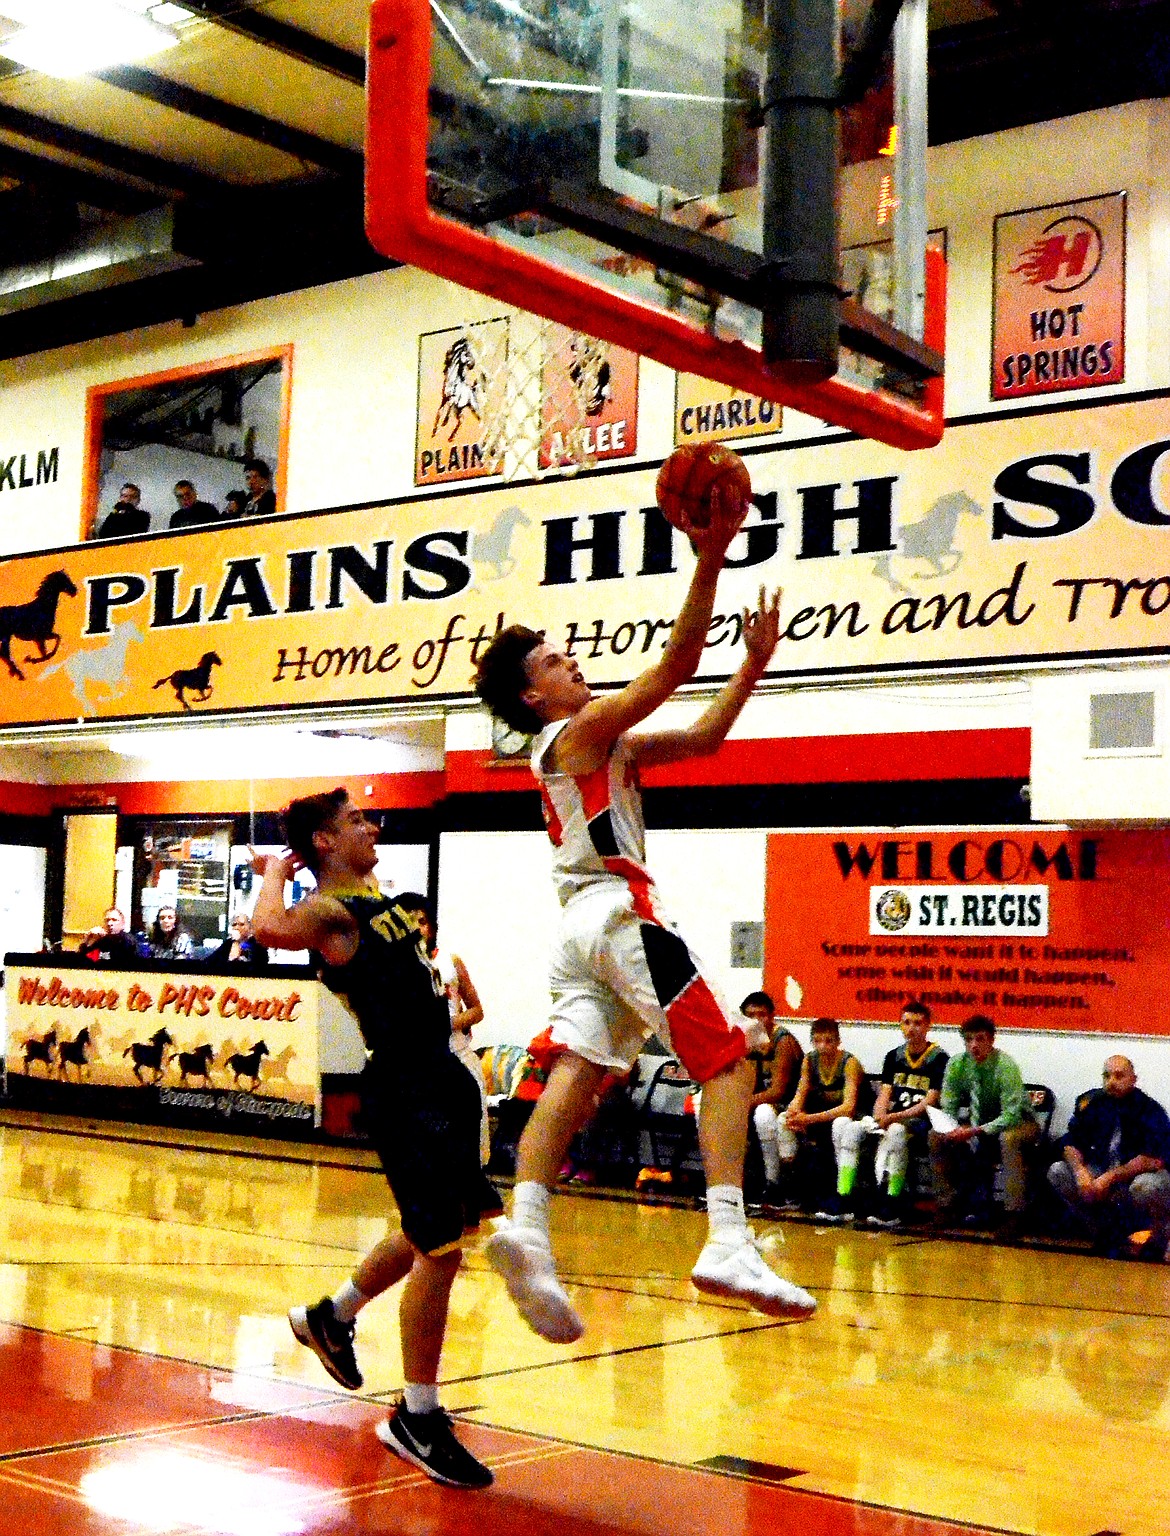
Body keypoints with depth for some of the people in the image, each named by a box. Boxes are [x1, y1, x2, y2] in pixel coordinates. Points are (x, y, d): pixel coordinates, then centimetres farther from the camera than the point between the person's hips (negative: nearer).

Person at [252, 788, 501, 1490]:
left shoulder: (374, 896, 15)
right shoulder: (328, 910, -13)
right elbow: (271, 929, -35)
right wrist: (277, 872, -18)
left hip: (442, 1073, 10)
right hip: (404, 1085, -10)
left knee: (444, 1226, 22)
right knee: (440, 1249, -7)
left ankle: (333, 1316, 41)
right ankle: (418, 1420, 7)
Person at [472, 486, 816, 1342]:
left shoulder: (606, 745, 26)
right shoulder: (580, 731, -1)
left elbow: (702, 737, 26)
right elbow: (674, 667, -10)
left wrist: (756, 663, 20)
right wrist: (709, 564, -13)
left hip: (585, 927, 9)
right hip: (619, 911, -9)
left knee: (576, 1075, -6)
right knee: (727, 1061, -10)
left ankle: (526, 1225, -24)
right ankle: (728, 1244, -23)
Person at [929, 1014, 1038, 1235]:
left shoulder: (1005, 1065, -27)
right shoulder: (956, 1065, -12)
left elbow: (1011, 1115, -32)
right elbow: (948, 1107, -6)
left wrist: (974, 1132, -40)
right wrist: (954, 1130, -28)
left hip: (1018, 1122, -5)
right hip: (979, 1122, 5)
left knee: (1008, 1138, -39)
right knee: (937, 1136, -13)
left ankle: (1014, 1214, -31)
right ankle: (945, 1206, -4)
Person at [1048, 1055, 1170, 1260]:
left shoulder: (1149, 1110, -17)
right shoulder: (1092, 1102, -4)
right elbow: (1071, 1143, 0)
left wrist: (1110, 1178, -29)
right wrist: (1081, 1172, -21)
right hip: (1101, 1171, 5)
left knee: (1146, 1185, -38)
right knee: (1057, 1172, -11)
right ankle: (1104, 1233, 1)